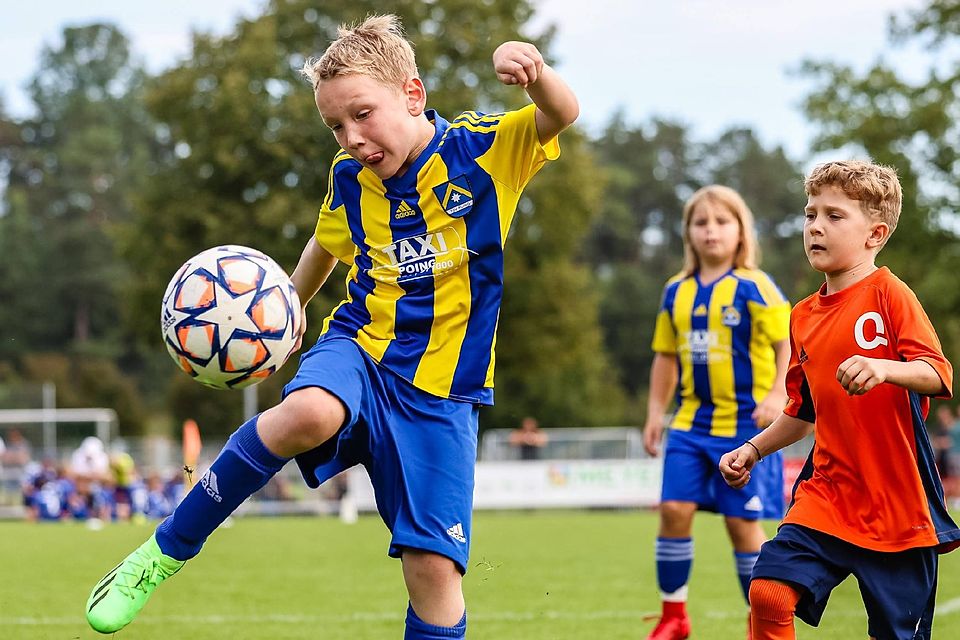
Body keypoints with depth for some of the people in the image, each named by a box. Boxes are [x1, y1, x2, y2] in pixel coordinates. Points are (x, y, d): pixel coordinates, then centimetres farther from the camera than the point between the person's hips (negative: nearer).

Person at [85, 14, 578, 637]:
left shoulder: (484, 148, -8)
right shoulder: (350, 176, 3)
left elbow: (562, 114, -23)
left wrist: (534, 70, -43)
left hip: (441, 387, -1)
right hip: (360, 346, 1)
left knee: (434, 565, -10)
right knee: (310, 411, -35)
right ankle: (166, 550, -20)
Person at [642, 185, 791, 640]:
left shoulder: (754, 287, -8)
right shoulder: (677, 291, 7)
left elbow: (788, 343, -10)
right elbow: (666, 355, 16)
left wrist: (778, 395, -23)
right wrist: (656, 411, 12)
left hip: (745, 422, -4)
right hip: (692, 421, 5)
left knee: (742, 521, -1)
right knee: (674, 509, -5)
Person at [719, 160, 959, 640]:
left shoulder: (887, 292, -7)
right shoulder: (803, 317, 12)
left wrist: (885, 369, -38)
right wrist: (753, 450, 11)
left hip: (898, 501, -5)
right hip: (827, 491, 5)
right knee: (769, 591, -15)